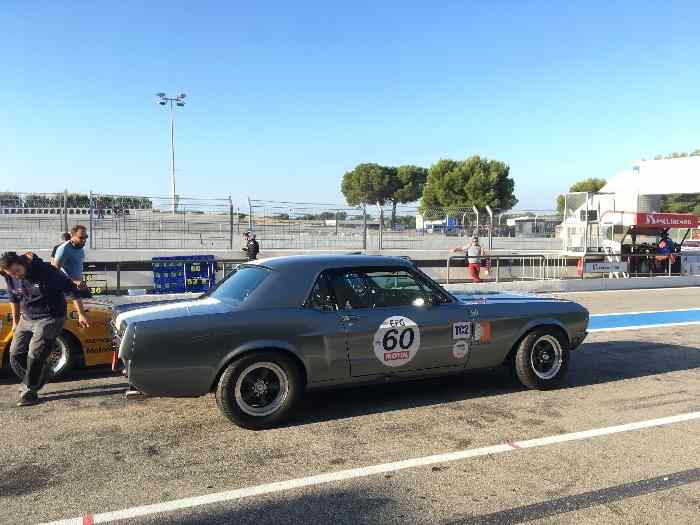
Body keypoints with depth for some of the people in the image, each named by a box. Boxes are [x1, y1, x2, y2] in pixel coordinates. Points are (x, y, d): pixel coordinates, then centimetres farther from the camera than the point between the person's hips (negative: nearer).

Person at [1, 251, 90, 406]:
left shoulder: (45, 270, -23)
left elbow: (70, 289, -17)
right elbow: (14, 299, 15)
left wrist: (81, 314, -16)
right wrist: (15, 322, 22)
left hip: (49, 319, -7)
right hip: (26, 318, 7)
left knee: (35, 355, -10)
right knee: (15, 354, 5)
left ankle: (29, 392, 6)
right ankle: (40, 375, 28)